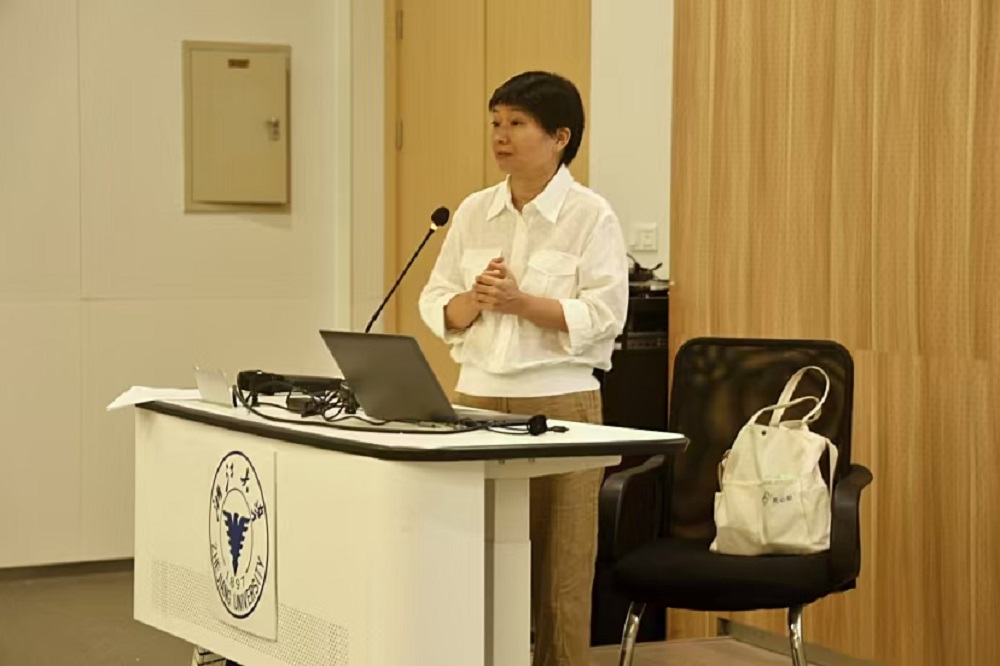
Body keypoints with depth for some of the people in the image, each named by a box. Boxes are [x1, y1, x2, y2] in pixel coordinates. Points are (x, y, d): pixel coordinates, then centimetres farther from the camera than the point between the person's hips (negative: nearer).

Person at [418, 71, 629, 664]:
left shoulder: (591, 216, -5)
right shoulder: (474, 213, 9)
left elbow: (604, 316, -12)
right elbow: (437, 307, 8)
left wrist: (521, 301, -20)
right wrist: (477, 298, -12)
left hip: (560, 402, -4)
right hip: (478, 398, 4)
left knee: (558, 571, 2)